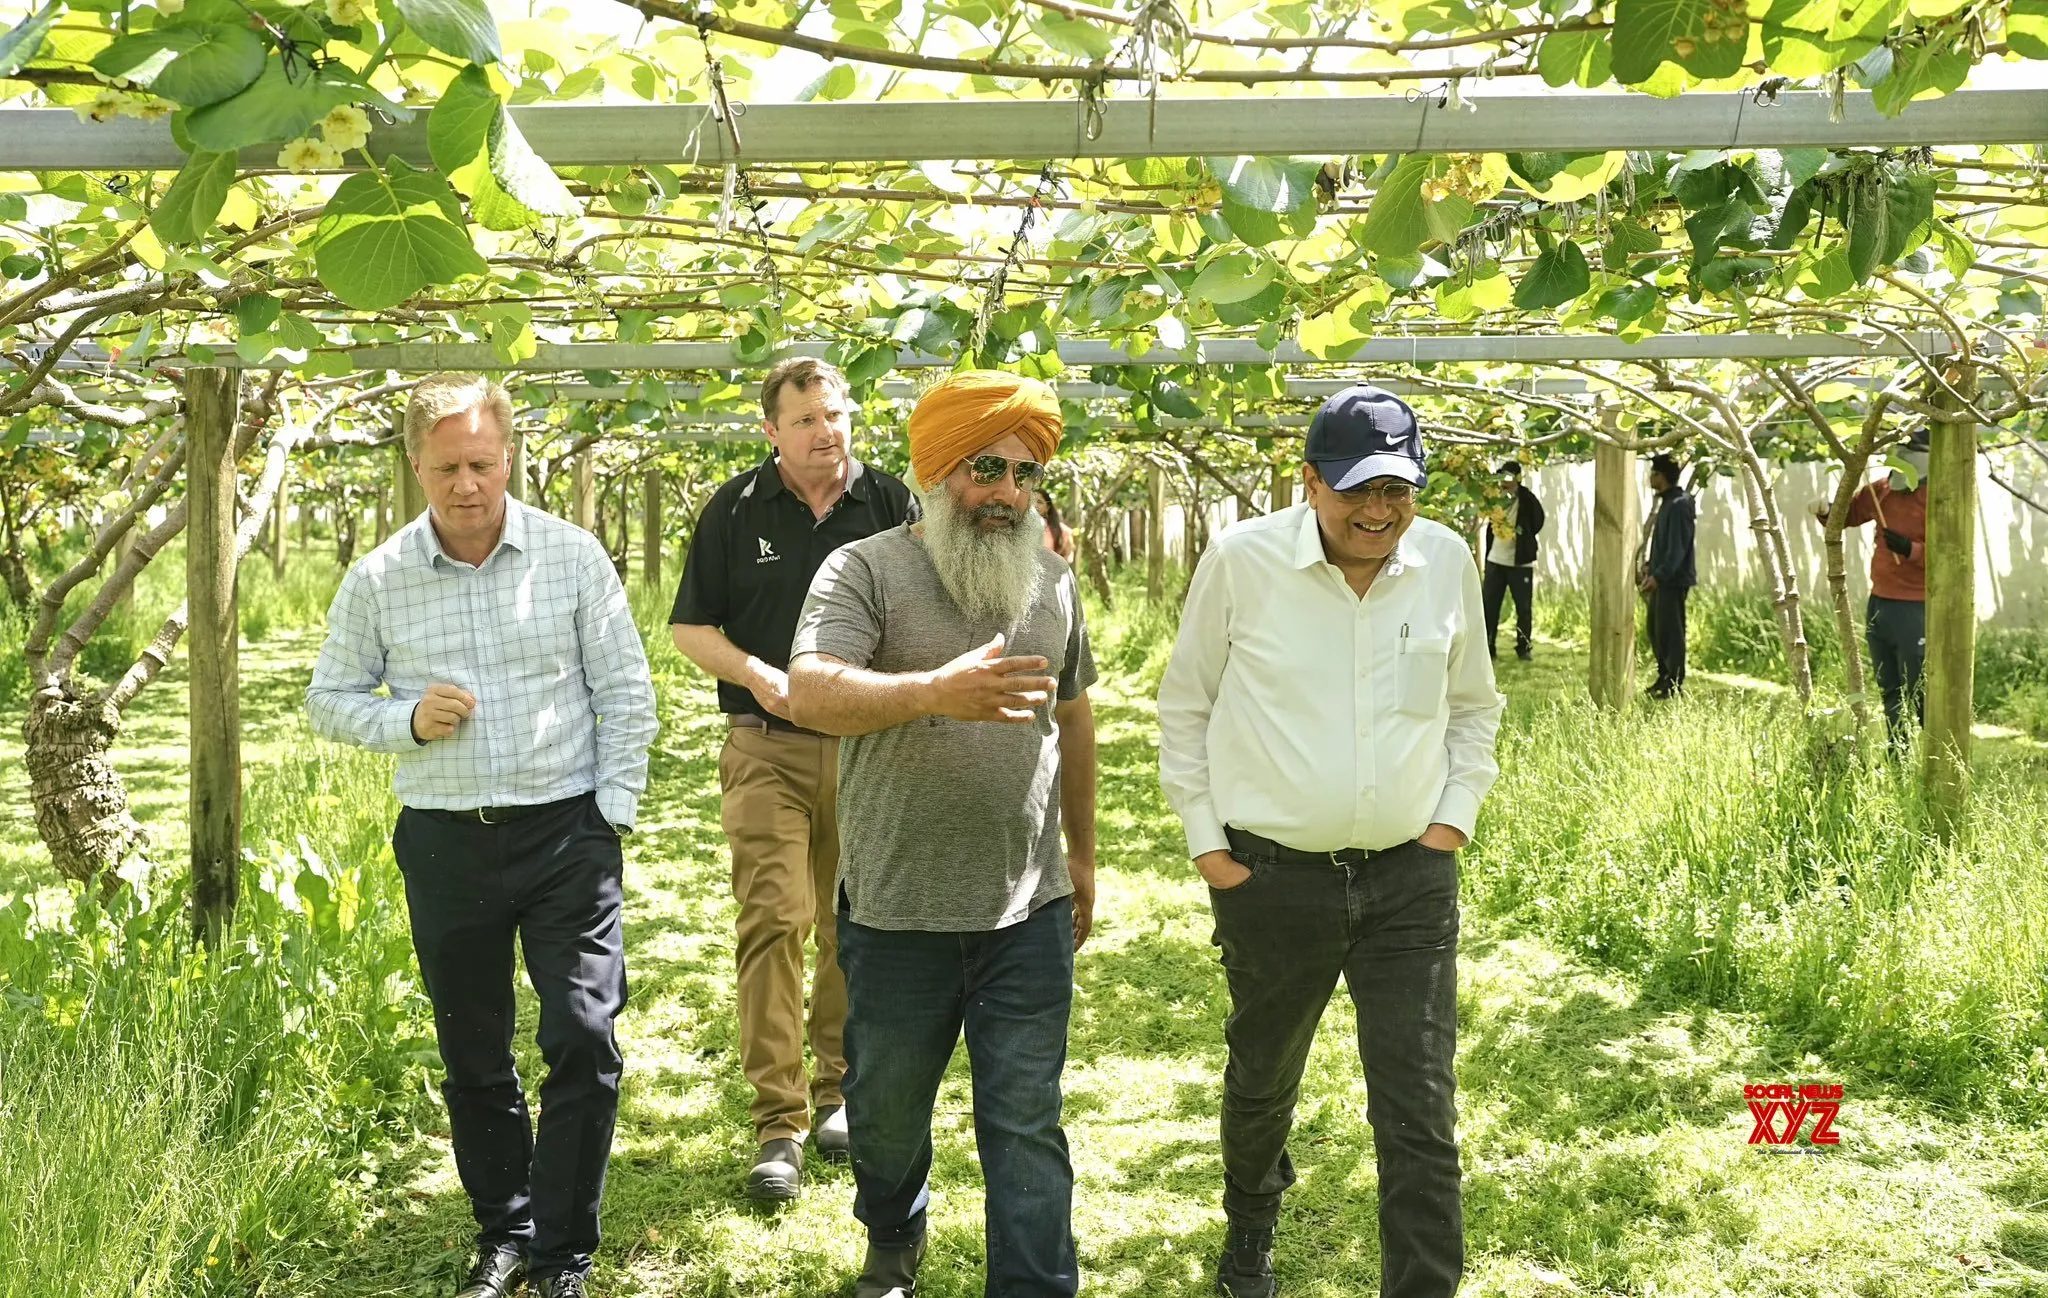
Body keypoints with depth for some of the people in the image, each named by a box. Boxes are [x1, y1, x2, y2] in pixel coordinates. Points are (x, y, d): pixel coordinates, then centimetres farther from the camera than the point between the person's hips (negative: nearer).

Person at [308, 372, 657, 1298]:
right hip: (445, 842, 2)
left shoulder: (573, 555, -4)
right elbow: (330, 699, 10)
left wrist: (612, 813, -4)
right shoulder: (376, 580, 0)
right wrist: (407, 721, -10)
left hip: (567, 832, -2)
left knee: (584, 1041, -6)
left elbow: (626, 693, 1)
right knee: (473, 1058, 12)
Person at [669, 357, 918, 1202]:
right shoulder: (736, 510, 3)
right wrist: (756, 674, -11)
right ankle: (778, 1124, -5)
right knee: (773, 919, -11)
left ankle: (839, 1092, 26)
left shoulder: (890, 504, 4)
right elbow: (691, 627, 6)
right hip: (769, 750, -2)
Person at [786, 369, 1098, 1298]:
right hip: (895, 911, -2)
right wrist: (938, 691, -42)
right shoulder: (865, 571, -9)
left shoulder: (1053, 582, 7)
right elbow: (811, 693, -26)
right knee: (887, 1110, 18)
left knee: (1027, 1125, 4)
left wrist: (1083, 857, 21)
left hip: (1028, 910, 2)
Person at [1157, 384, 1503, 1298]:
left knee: (1421, 1113, -1)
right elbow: (1184, 706, 1)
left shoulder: (1447, 562, -2)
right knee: (1262, 1079, 20)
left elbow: (1474, 705, 14)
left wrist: (1456, 816, 5)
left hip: (1412, 878, 1)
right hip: (1271, 877, -1)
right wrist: (1205, 840, -1)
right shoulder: (1241, 559, -11)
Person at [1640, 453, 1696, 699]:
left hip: (1674, 580, -10)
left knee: (1671, 632, -6)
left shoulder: (1679, 505, -17)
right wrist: (1650, 566, 15)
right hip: (1661, 578, 10)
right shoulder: (1667, 502, 14)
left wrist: (1659, 575, -25)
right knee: (1655, 628, 15)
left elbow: (1678, 547, -22)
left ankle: (1674, 683, -1)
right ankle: (1664, 677, 25)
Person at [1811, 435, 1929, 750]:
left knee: (1920, 692, -8)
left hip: (1916, 610, -8)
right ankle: (1896, 756, 26)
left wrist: (1911, 549, -29)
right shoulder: (1881, 490, 7)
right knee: (1889, 690, 16)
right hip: (1879, 603, 8)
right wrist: (1826, 511, -1)